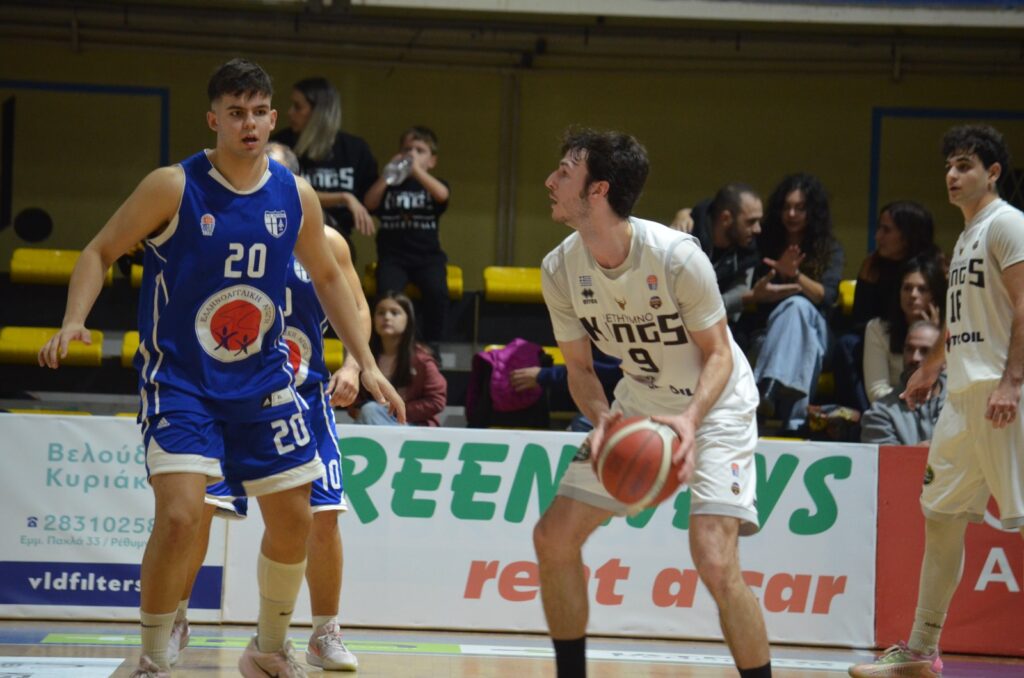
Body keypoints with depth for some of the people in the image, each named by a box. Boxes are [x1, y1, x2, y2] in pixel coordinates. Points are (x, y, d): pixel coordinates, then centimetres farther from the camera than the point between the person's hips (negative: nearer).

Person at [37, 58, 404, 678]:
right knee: (180, 516, -20)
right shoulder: (174, 188, -12)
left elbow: (327, 278, 15)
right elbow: (102, 252, -5)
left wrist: (367, 364, 11)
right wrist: (74, 322, -22)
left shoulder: (296, 196, 0)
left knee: (294, 521, 8)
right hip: (179, 381, -5)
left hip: (263, 382, 5)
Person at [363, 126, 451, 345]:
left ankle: (433, 343, -15)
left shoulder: (434, 185, 14)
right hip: (393, 255, 0)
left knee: (437, 291, -28)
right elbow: (370, 203, -1)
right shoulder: (390, 186, 16)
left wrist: (416, 170, -17)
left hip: (427, 255, 0)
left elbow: (442, 195, -11)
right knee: (387, 292, -29)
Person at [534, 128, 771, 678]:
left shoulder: (676, 256, -28)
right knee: (553, 537, 1)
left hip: (714, 404, -6)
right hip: (638, 404, 6)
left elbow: (717, 352, -18)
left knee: (714, 562, -22)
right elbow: (580, 367, 0)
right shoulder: (559, 270, -12)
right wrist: (601, 419, -22)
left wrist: (691, 419, -36)